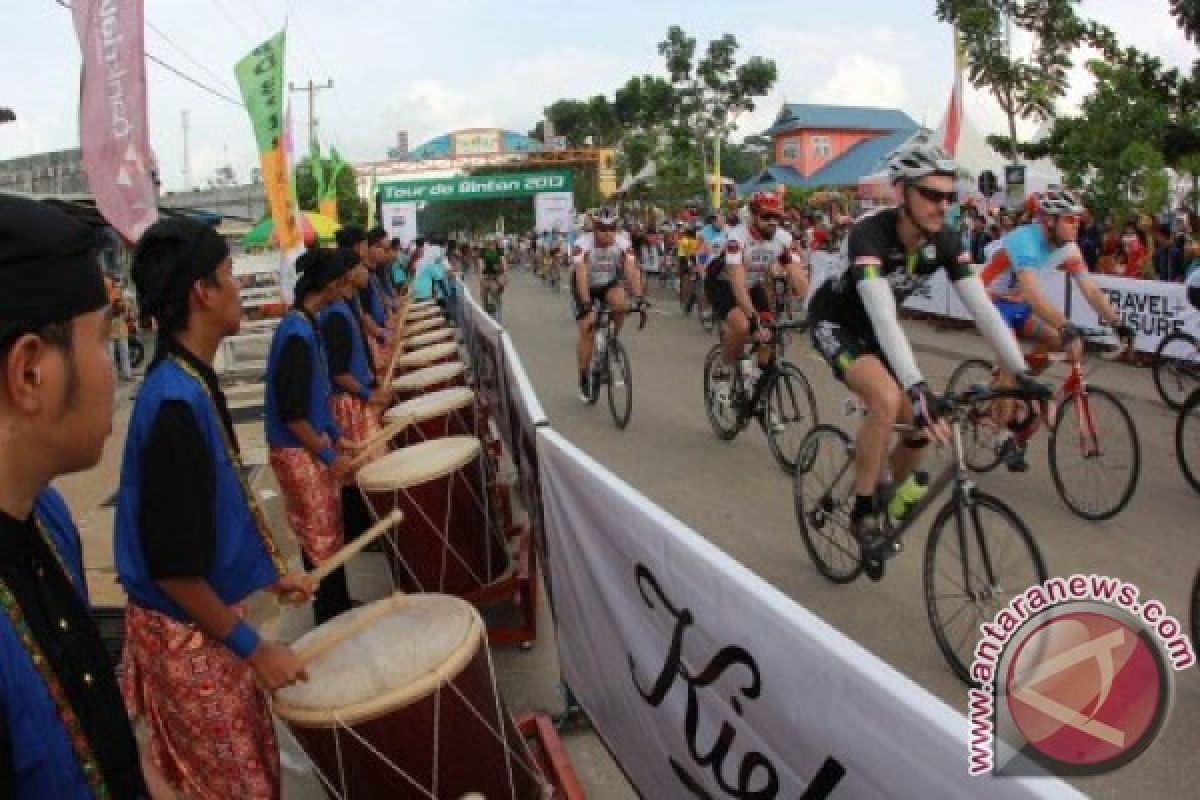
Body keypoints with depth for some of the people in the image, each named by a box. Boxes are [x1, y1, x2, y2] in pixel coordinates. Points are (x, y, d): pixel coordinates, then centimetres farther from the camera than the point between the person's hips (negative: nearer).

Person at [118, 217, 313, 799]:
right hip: (190, 634, -9)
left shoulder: (189, 383, 3)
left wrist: (268, 574, 19)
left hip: (208, 615, 9)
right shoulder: (176, 402, -27)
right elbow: (173, 565, -26)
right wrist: (254, 648, -18)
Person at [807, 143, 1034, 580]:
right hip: (835, 322, -6)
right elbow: (882, 315, -45)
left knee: (924, 425, -3)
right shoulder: (869, 233, -33)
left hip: (874, 327, 6)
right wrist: (918, 389, -55)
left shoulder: (944, 241, -15)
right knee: (887, 400, -31)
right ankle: (863, 511, -14)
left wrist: (1023, 374, -27)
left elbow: (982, 307, -18)